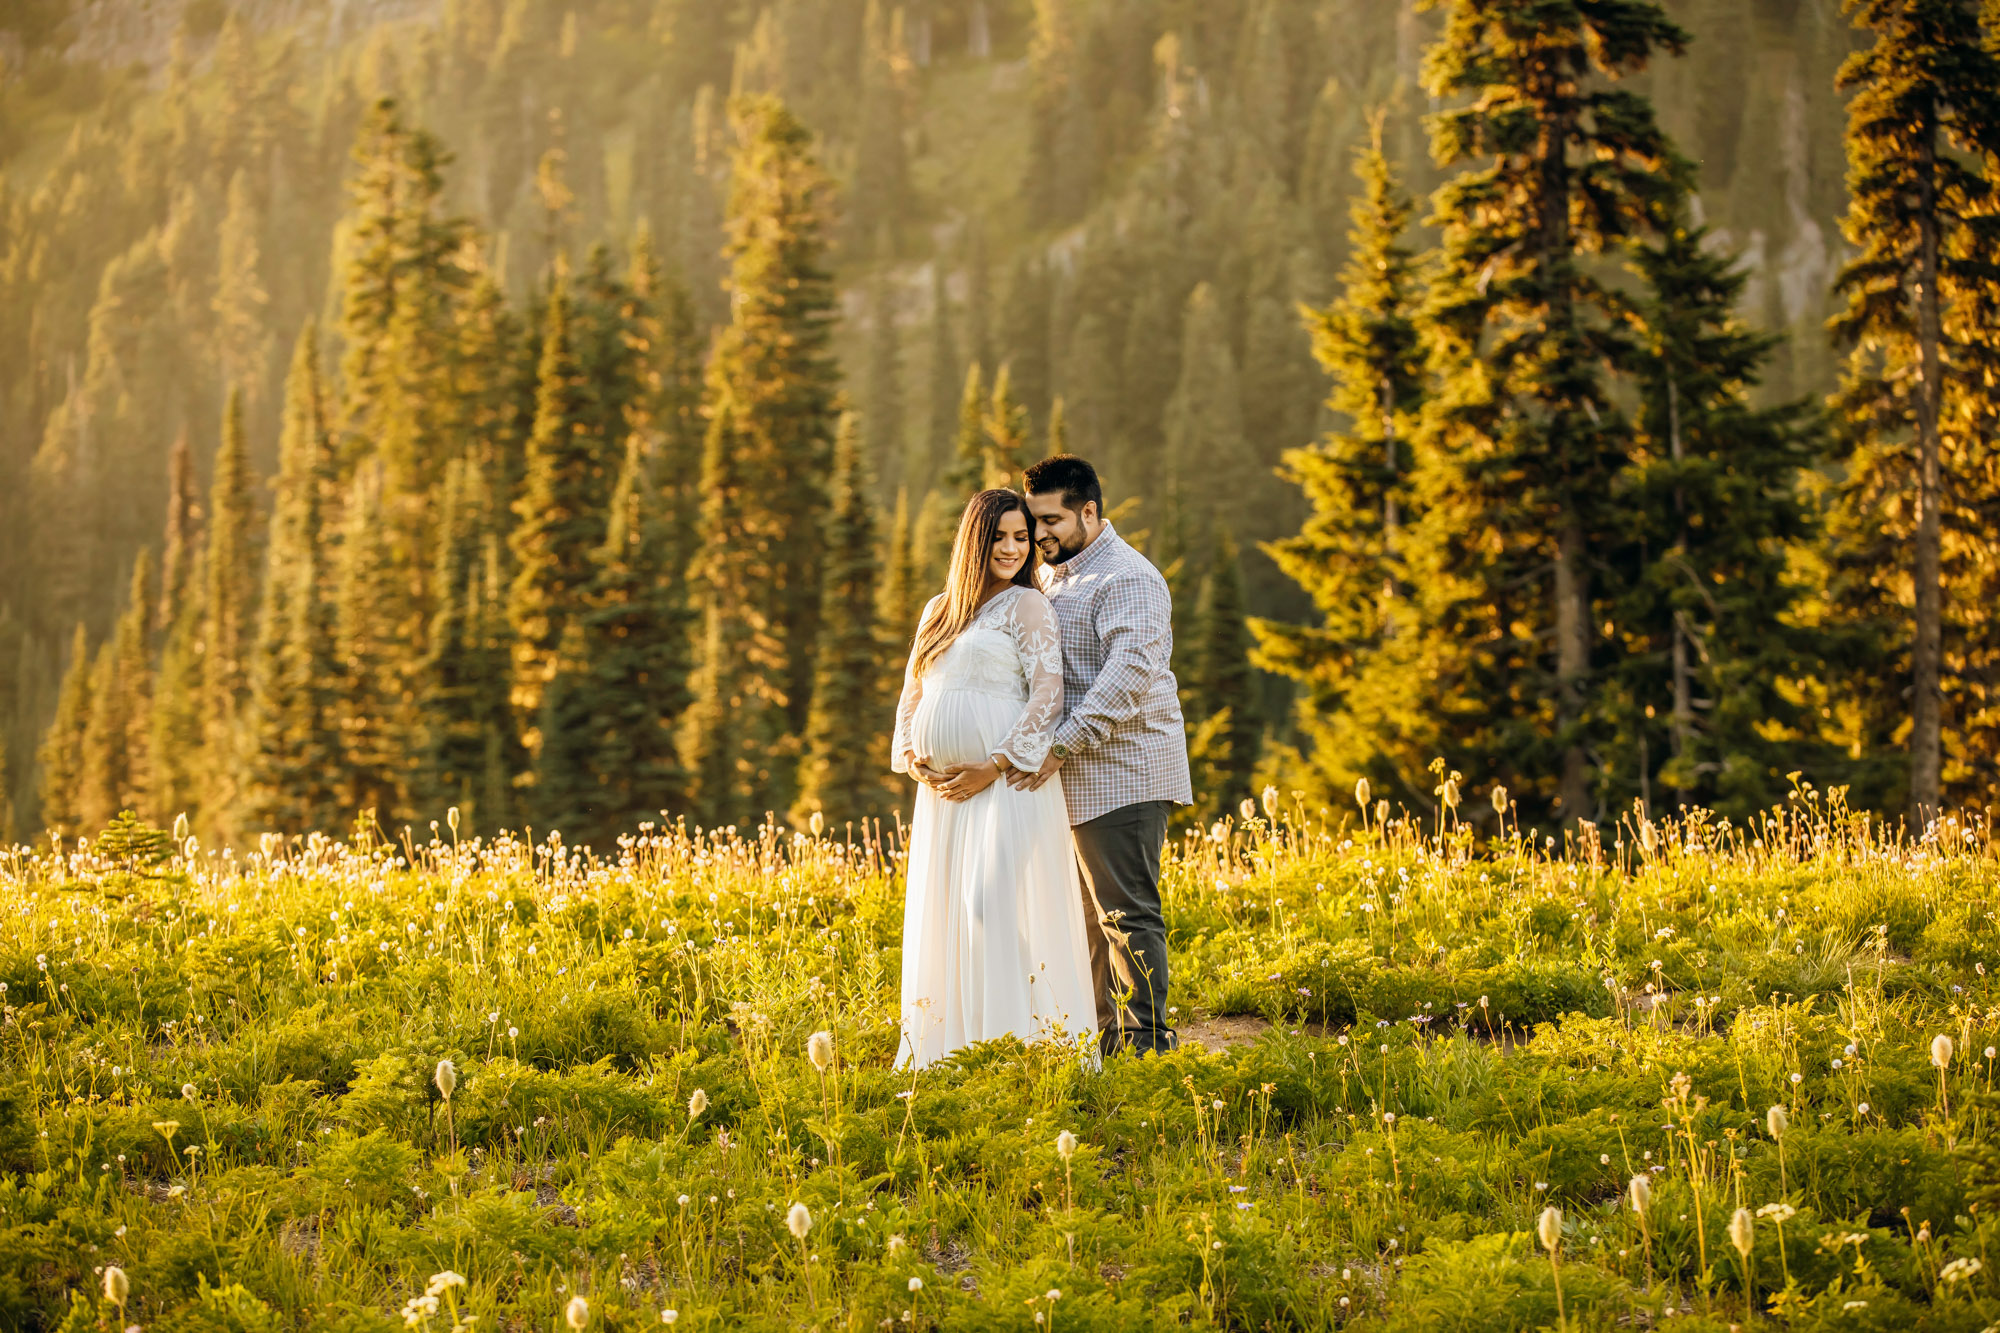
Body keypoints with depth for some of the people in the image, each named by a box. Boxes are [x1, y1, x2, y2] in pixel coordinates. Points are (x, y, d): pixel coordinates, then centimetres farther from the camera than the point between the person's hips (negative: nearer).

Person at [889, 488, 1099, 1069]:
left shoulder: (1027, 604, 0)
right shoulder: (938, 611, 18)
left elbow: (1048, 692, -9)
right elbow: (912, 694, 21)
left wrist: (997, 765, -15)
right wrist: (910, 756, 3)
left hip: (1006, 782, -7)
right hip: (941, 788, 7)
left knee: (993, 905, -17)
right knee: (939, 916, 6)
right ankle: (945, 1049, 11)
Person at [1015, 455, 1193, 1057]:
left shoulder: (1127, 579, -12)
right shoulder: (1053, 577, 19)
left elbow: (1129, 674, -24)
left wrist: (1061, 747, -27)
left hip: (1123, 773, -9)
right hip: (1080, 779, 9)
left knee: (1127, 912, -8)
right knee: (1095, 913, 11)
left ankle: (1147, 1041, -5)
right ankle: (1107, 1037, 17)